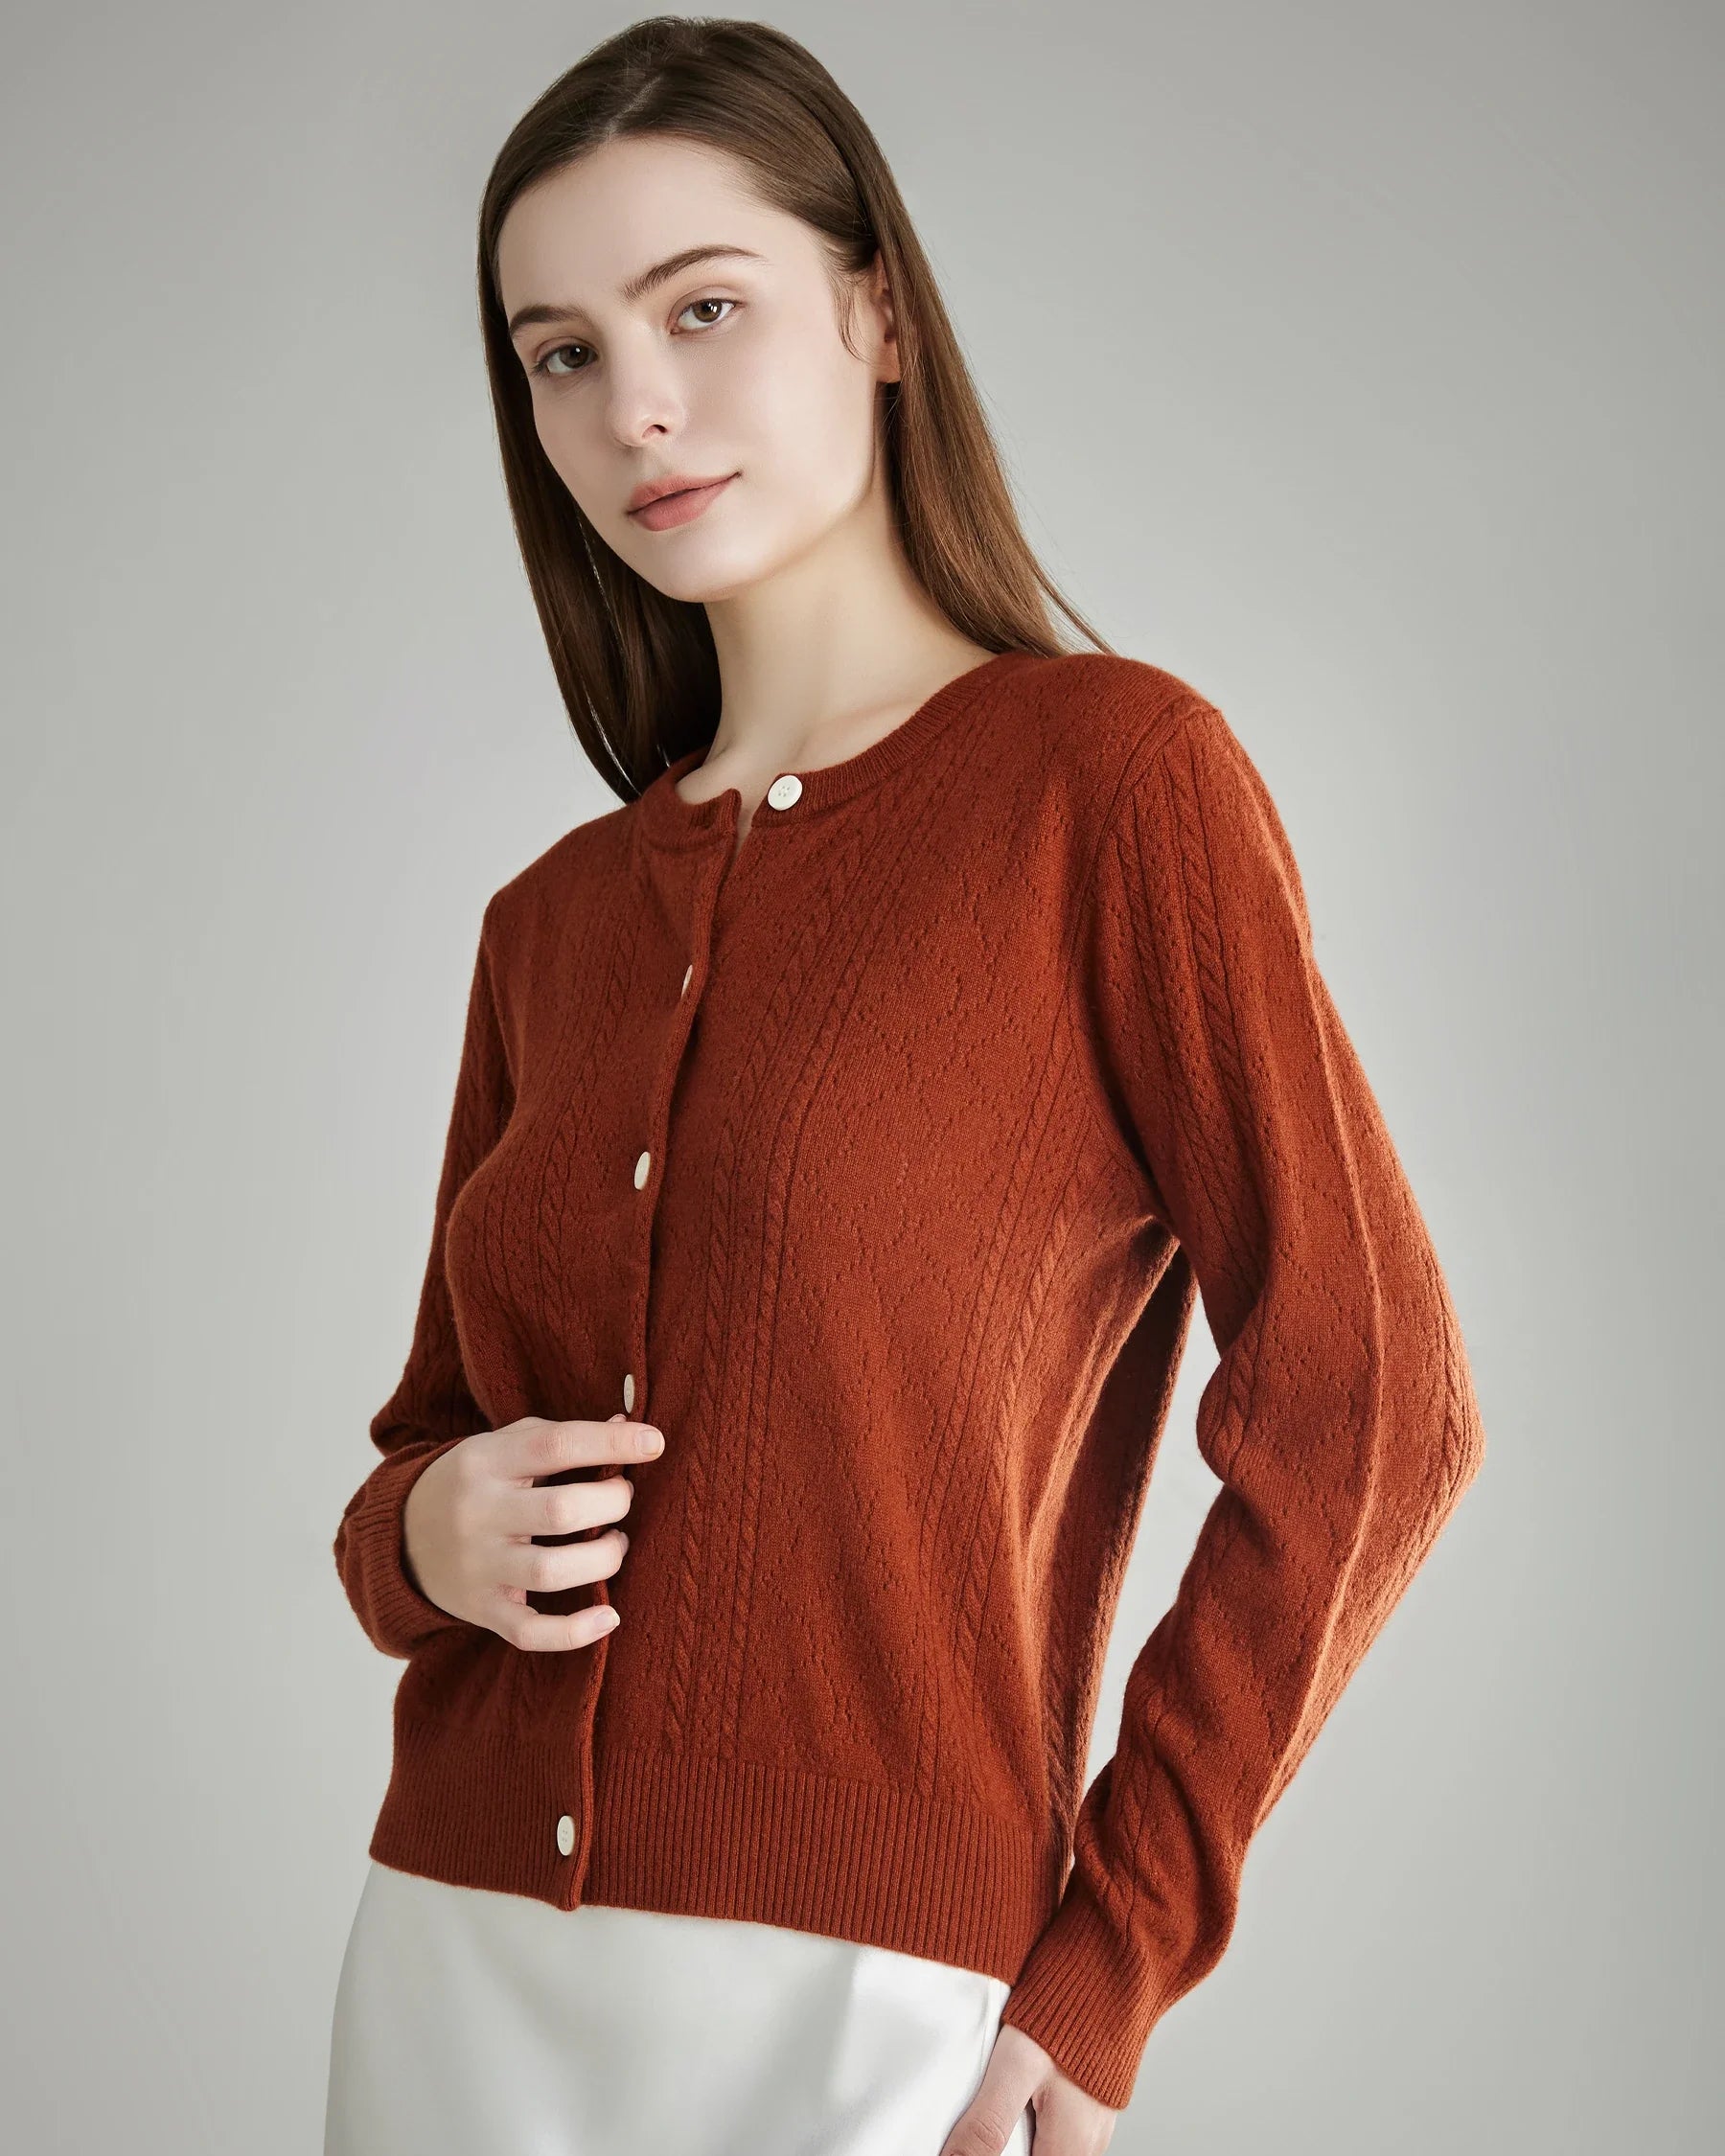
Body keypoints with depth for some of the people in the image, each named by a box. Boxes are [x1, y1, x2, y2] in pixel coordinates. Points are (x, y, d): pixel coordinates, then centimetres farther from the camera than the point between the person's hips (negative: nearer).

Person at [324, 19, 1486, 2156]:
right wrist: (425, 1539, -6)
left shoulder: (1113, 776, -7)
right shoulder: (555, 923, 8)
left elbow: (1364, 1412, -11)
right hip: (452, 1974, 5)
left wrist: (1104, 1965, -10)